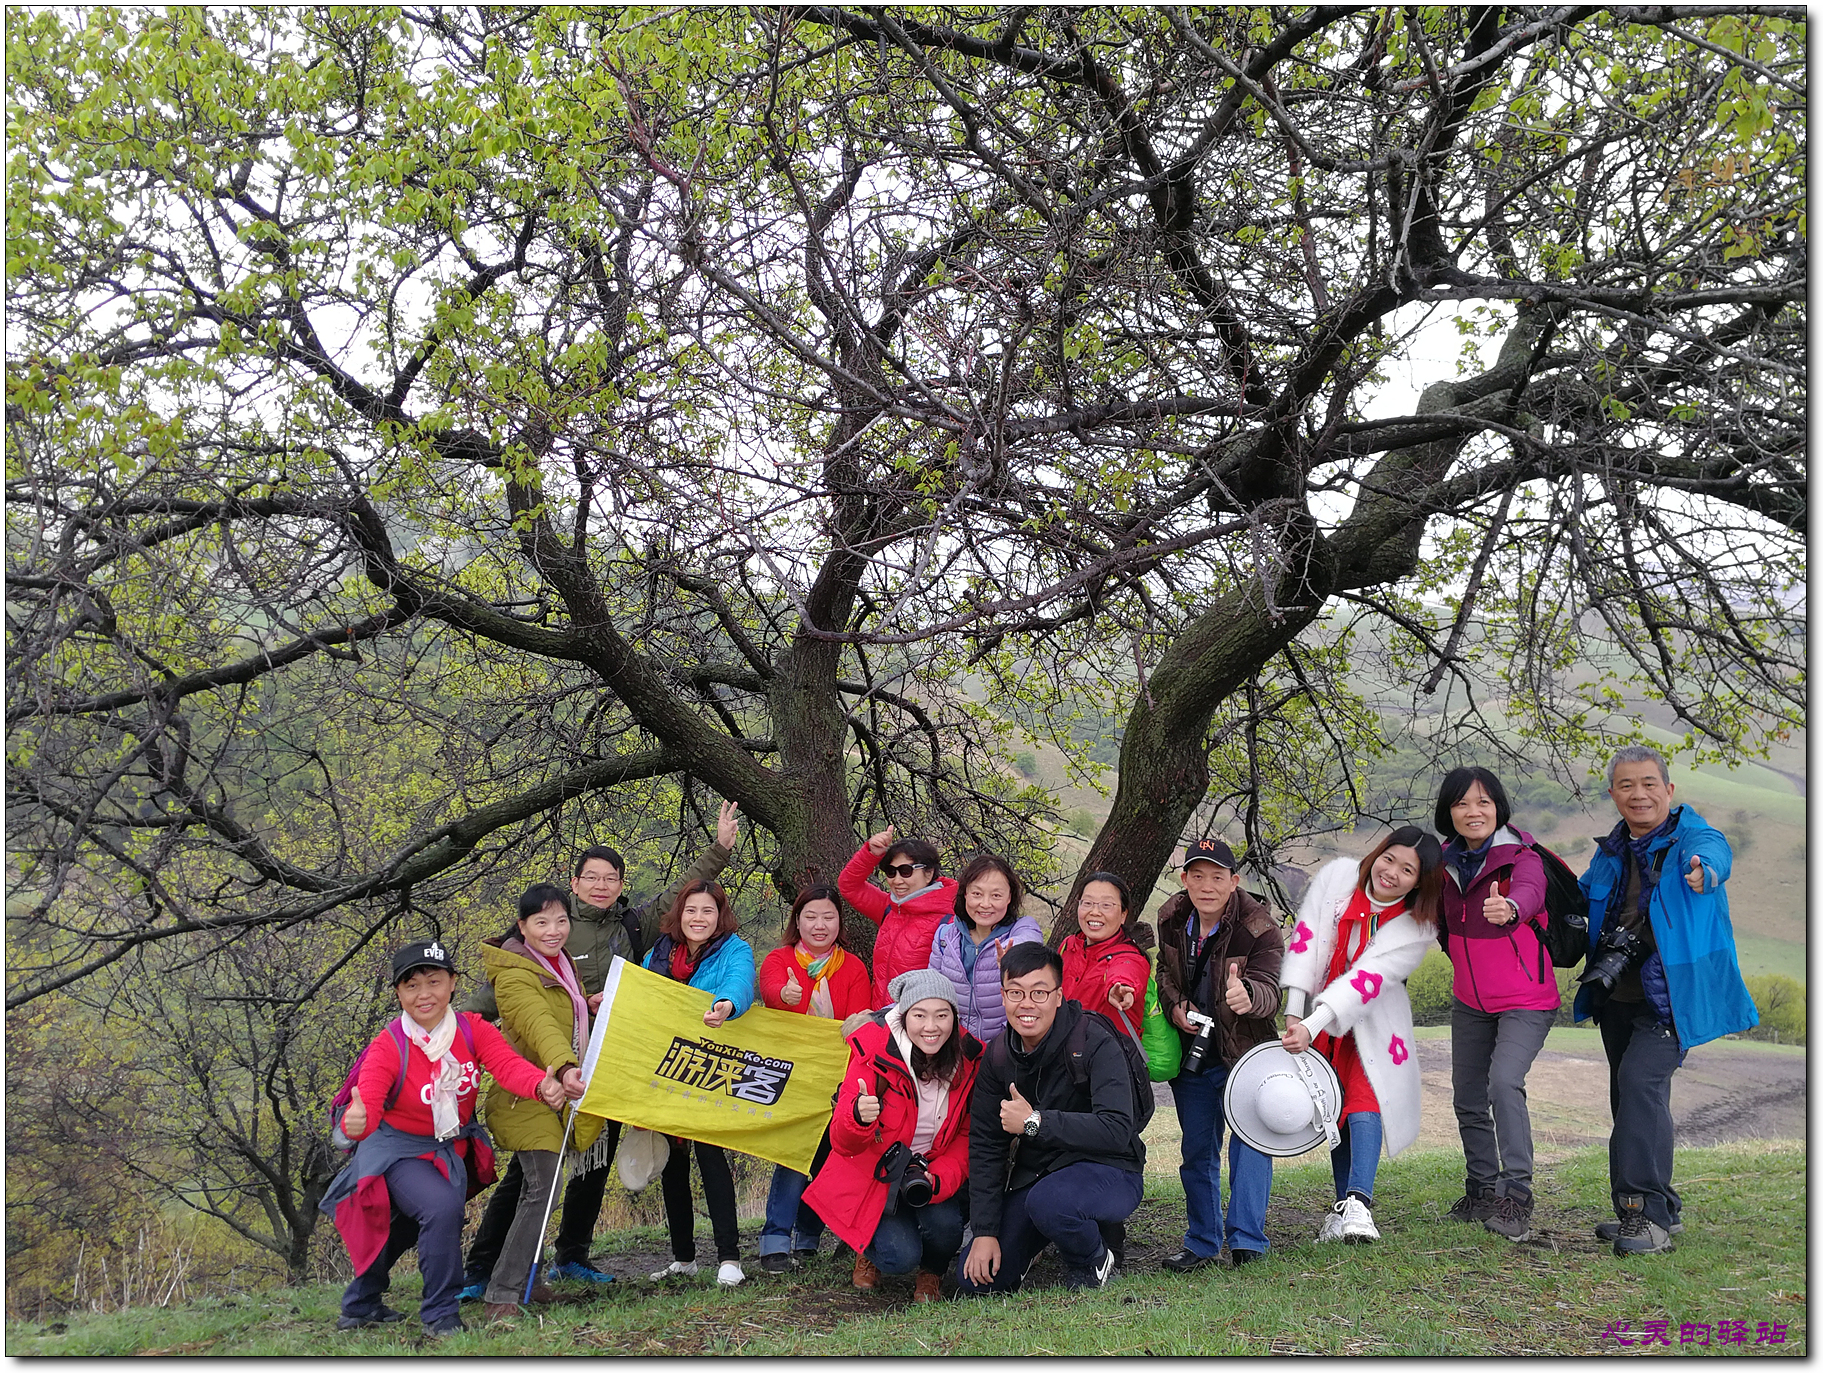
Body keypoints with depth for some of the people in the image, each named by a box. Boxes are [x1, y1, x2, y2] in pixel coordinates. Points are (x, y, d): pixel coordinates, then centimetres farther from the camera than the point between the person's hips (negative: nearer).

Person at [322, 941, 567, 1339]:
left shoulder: (472, 1030, -15)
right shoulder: (388, 1047, -23)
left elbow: (508, 1064, -32)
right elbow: (367, 1100, -37)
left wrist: (542, 1086, -53)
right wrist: (356, 1121, -62)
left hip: (452, 1149, 5)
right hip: (398, 1151, -5)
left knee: (409, 1226, 20)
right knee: (442, 1206, -28)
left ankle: (361, 1306, 46)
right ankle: (439, 1315, -10)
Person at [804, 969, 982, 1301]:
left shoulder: (969, 1058, -11)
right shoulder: (873, 1052, -21)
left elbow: (967, 1136, -2)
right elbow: (843, 1144, -23)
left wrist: (939, 1179, -22)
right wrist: (858, 1117, -47)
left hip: (934, 1171, 3)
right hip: (876, 1172, -3)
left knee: (945, 1225, -27)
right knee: (901, 1256, -22)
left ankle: (932, 1273, 11)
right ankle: (870, 1251, 17)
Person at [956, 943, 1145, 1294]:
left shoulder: (1095, 1043, -20)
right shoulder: (998, 1054, -1)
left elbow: (1116, 1130, -31)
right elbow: (985, 1145, 1)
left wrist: (1035, 1122, -30)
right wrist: (985, 1231, -7)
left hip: (1107, 1172, -5)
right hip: (1031, 1175, 5)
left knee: (1048, 1199, -37)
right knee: (974, 1280, -6)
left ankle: (1092, 1264, -4)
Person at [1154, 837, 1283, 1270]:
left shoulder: (1260, 929, -20)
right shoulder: (1171, 918, -5)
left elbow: (1269, 991, -33)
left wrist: (1247, 995, -57)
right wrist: (1174, 1004, -9)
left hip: (1245, 1052, -4)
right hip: (1191, 1052, 4)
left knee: (1250, 1138, -16)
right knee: (1197, 1150, 11)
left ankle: (1246, 1239, -8)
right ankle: (1202, 1243, 23)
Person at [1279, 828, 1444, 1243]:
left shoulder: (1417, 927, -17)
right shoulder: (1337, 876, -11)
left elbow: (1368, 979, -26)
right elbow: (1305, 938, -13)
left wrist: (1312, 1026, -35)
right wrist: (1294, 1013, -18)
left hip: (1370, 1025, -2)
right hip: (1315, 1016, 2)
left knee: (1364, 1106, -20)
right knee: (1335, 1112, 4)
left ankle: (1357, 1205, -27)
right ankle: (1345, 1208, 10)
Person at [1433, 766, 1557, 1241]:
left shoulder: (1520, 856, -19)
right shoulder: (1447, 862, -2)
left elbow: (1529, 891, -44)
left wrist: (1509, 908, -64)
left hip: (1525, 1001, -6)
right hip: (1469, 1002, 6)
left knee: (1503, 1083, -25)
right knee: (1467, 1098, 11)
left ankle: (1516, 1196, -19)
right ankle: (1482, 1190, 29)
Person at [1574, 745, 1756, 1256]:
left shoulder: (1695, 838, -10)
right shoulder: (1610, 852, 9)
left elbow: (1714, 858, -34)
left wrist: (1703, 875, -58)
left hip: (1671, 995, -7)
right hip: (1616, 995, 7)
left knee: (1640, 1080, -23)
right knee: (1626, 1095, 12)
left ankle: (1646, 1214, -20)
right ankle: (1662, 1208, 27)